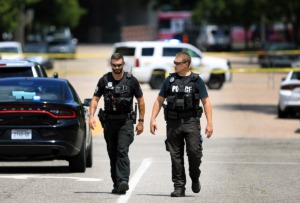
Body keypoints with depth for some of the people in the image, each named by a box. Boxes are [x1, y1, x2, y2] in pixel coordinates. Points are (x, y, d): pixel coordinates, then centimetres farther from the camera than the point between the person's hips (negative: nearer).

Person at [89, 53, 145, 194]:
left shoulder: (131, 80, -1)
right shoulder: (104, 80, 4)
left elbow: (141, 101, 6)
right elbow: (95, 99, 5)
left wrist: (141, 121, 3)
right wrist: (91, 116, -10)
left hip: (126, 121, -3)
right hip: (109, 121, 3)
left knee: (122, 151, -18)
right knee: (112, 154, 7)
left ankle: (123, 181, -27)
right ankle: (116, 184, 15)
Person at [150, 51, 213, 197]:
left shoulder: (196, 80, 4)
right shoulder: (170, 80, 11)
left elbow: (206, 102, 3)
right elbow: (159, 100, 14)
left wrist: (209, 123, -5)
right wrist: (152, 119, 5)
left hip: (191, 121, -3)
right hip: (173, 123, 3)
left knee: (194, 151, -13)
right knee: (176, 155, 2)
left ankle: (195, 178, 13)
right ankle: (179, 187, 7)